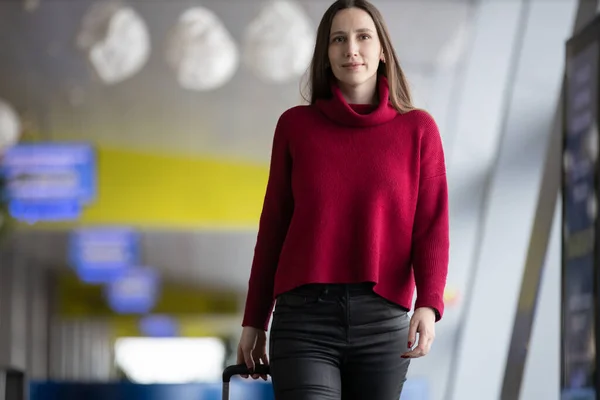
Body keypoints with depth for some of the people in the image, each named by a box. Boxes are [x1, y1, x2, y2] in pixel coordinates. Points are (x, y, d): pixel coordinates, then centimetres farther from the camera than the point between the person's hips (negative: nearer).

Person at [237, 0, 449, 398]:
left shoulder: (418, 129, 8)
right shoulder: (296, 125, 9)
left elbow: (431, 226, 2)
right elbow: (273, 226, 14)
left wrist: (428, 305, -15)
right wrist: (254, 321, 13)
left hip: (382, 321, 1)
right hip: (304, 317, -1)